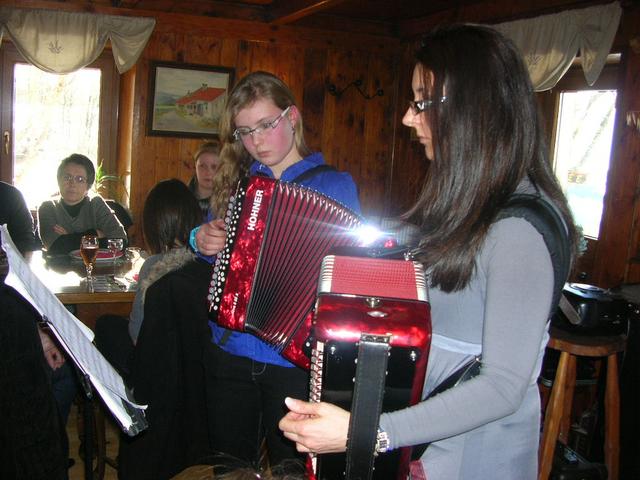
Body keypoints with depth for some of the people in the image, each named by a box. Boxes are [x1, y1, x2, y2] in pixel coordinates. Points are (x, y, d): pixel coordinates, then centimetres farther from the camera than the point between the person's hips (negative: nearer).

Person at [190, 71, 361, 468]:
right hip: (229, 352, 4)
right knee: (229, 464, 19)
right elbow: (215, 253, 18)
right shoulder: (236, 182, 7)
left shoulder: (335, 185, -6)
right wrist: (202, 242, -3)